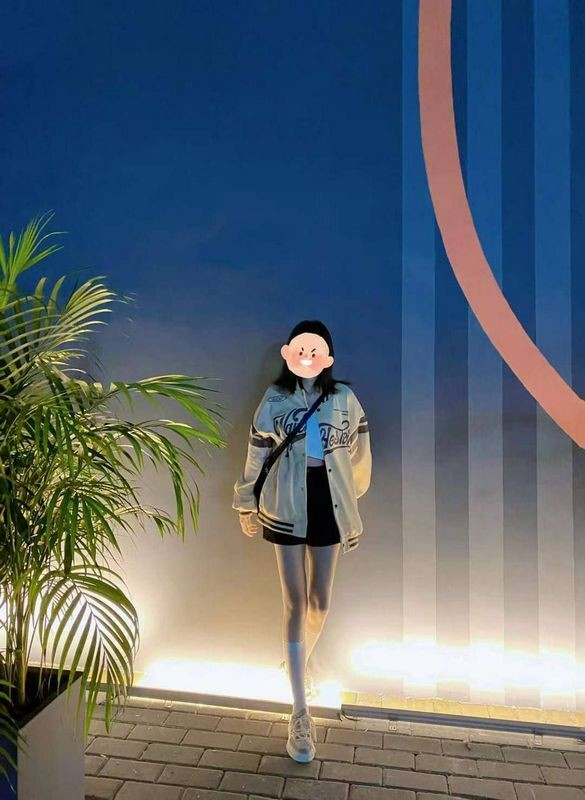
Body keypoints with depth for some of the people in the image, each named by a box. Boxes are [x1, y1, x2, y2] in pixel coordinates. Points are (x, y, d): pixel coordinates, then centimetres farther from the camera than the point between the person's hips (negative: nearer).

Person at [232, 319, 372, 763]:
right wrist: (247, 507, 11)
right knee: (295, 605, 5)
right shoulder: (275, 399, -5)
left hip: (329, 508, 2)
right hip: (286, 510, -1)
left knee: (320, 603, 13)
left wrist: (351, 501, 16)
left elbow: (358, 456, 6)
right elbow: (257, 457, 3)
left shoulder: (344, 398, -4)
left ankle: (302, 659, 48)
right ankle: (301, 713, 17)